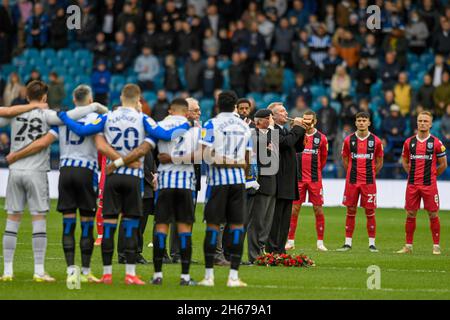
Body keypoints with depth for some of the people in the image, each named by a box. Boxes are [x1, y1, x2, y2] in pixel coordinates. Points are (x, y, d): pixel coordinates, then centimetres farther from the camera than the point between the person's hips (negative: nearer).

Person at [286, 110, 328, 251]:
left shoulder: (321, 138, 3)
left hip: (315, 179, 0)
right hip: (298, 179, 0)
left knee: (318, 210, 0)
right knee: (294, 209, -1)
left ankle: (320, 242, 6)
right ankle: (290, 241, 6)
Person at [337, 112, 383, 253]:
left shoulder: (375, 141, 1)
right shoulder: (349, 140, 3)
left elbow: (379, 163, 11)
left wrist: (370, 174, 10)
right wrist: (353, 173, 10)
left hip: (369, 182, -1)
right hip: (352, 181, 1)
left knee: (370, 212, 0)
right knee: (350, 211, 3)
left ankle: (372, 243, 5)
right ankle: (348, 243, 8)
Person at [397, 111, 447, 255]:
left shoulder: (436, 143, -2)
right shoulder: (409, 142, 7)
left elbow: (443, 164, 5)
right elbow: (404, 161, 19)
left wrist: (432, 174, 5)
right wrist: (412, 173, 9)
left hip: (429, 184, -3)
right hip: (412, 185, 3)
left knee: (433, 215, -1)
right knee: (410, 215, 5)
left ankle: (436, 246, 5)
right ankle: (408, 246, 11)